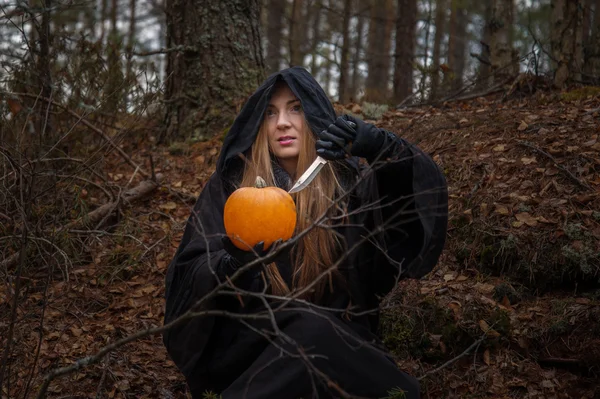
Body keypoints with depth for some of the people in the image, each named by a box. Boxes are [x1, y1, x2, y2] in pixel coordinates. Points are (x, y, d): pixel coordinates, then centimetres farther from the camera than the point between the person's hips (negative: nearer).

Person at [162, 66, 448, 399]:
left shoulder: (350, 179, 4)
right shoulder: (230, 185, 3)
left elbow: (426, 189, -12)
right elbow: (189, 274, -6)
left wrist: (382, 145, -30)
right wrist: (230, 261, -28)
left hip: (335, 343, 1)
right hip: (249, 344, 0)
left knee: (316, 332, -33)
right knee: (308, 326, -32)